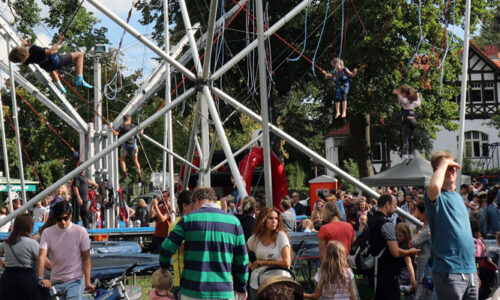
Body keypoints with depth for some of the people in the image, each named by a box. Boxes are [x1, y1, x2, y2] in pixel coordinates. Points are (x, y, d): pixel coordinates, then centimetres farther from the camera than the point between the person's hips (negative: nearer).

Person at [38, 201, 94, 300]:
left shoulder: (80, 231, -4)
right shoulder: (47, 233, 2)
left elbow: (86, 258, -1)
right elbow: (42, 257, -8)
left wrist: (87, 281, -11)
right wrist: (41, 278, -24)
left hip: (75, 281, -3)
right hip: (55, 282, 4)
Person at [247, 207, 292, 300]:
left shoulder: (281, 235, -10)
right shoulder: (255, 237, 2)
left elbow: (286, 263, -19)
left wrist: (264, 262, -10)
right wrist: (250, 265, 3)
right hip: (257, 283, 3)